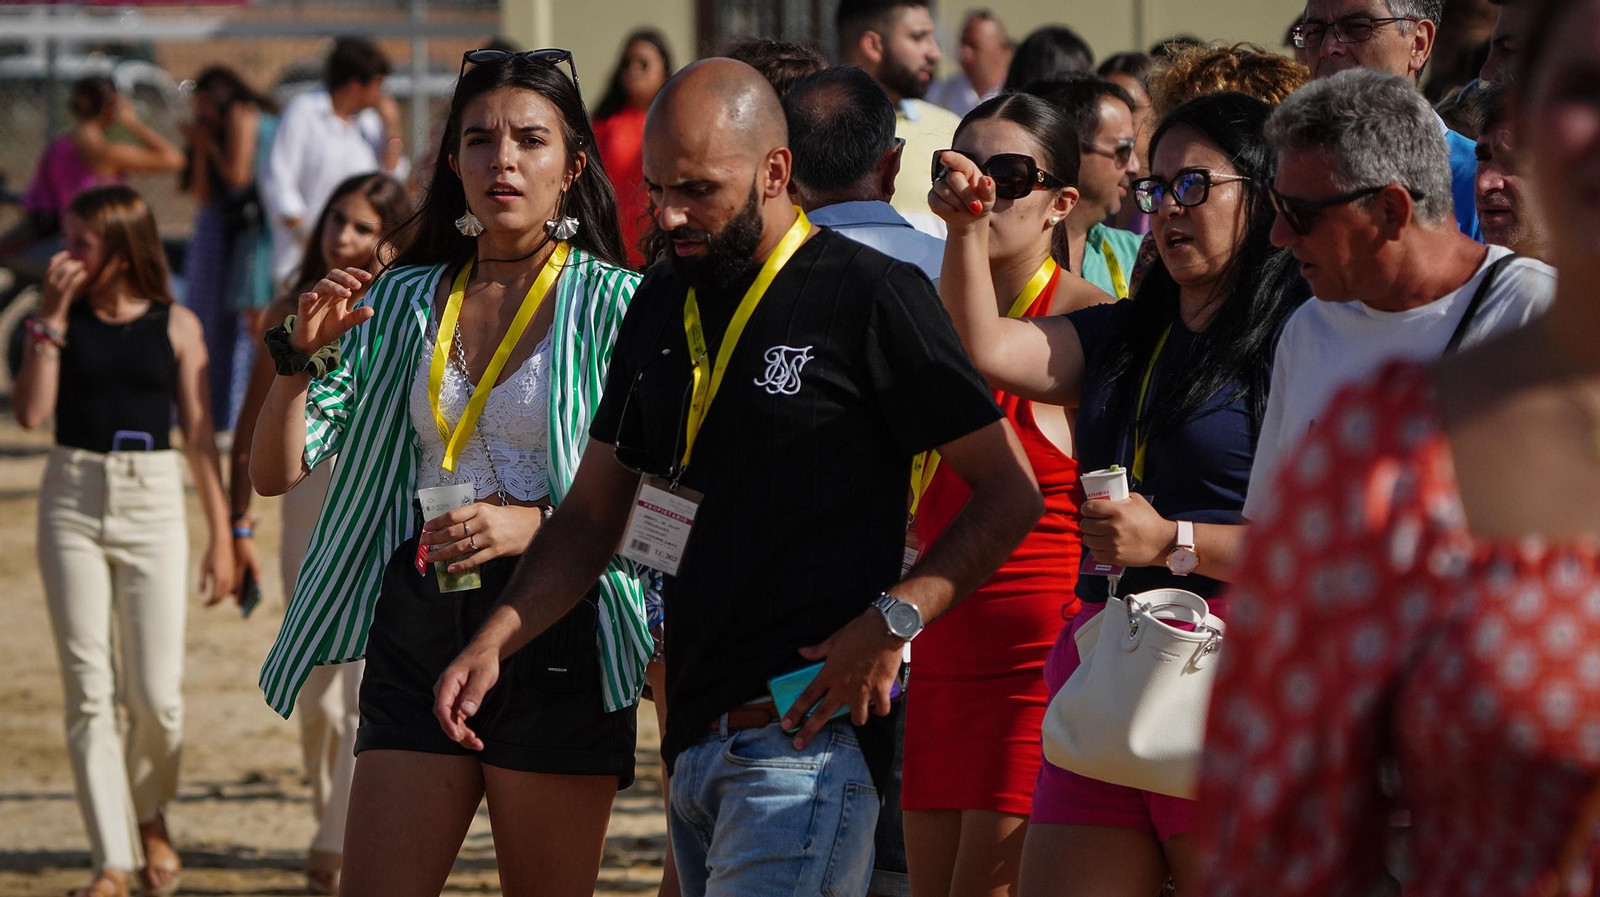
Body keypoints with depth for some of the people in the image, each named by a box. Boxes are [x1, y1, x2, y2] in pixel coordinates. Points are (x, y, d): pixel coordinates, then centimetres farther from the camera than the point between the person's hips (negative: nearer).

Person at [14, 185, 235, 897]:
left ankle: (150, 817, 27)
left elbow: (199, 435, 3)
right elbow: (31, 412, -10)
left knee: (155, 695, -3)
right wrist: (51, 318, -12)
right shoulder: (63, 319, 3)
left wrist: (222, 537, 1)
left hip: (153, 502, -1)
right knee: (89, 693, -1)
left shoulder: (175, 325, 1)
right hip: (73, 499, 1)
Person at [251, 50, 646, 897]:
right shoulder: (405, 301, 11)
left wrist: (536, 523, -22)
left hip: (555, 629, -3)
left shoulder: (612, 304, -1)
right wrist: (301, 355, -7)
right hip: (419, 628, 3)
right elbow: (275, 471, 10)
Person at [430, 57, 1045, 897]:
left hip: (806, 734, -8)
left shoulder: (868, 295, -6)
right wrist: (493, 641, 5)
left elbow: (1010, 491, -6)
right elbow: (593, 513, 20)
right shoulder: (662, 304, 15)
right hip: (694, 737, 8)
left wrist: (896, 617, -18)